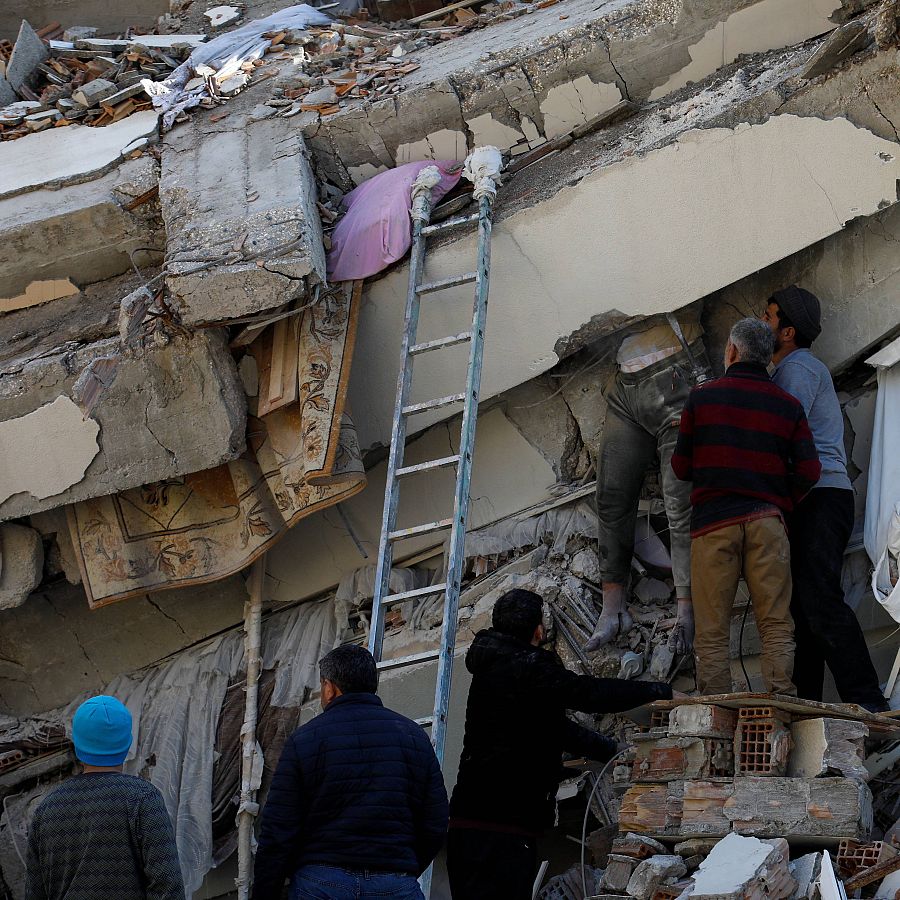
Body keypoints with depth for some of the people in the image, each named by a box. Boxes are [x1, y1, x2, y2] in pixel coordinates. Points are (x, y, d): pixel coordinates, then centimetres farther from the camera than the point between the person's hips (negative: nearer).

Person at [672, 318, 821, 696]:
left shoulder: (701, 397, 5)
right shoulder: (787, 405, 9)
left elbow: (681, 467, 7)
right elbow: (809, 470, 1)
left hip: (712, 522, -1)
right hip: (766, 523, 1)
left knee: (712, 633, 0)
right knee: (776, 625, 2)